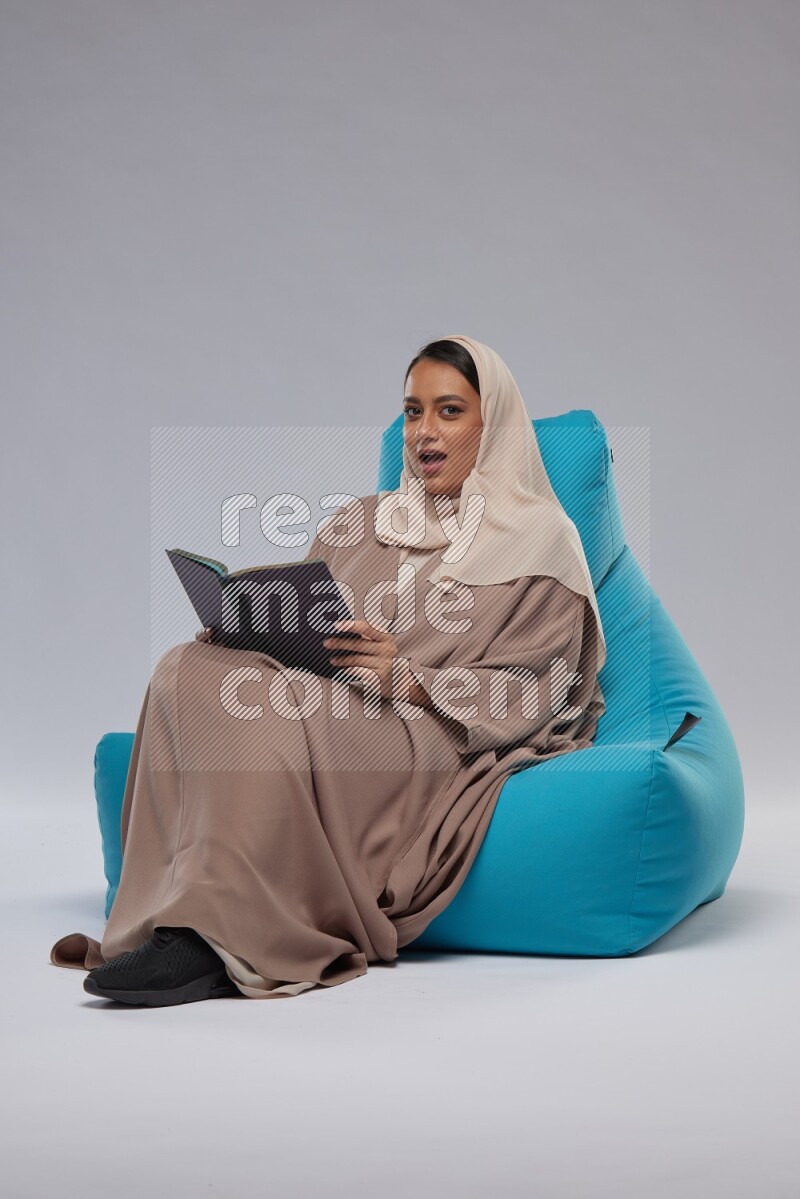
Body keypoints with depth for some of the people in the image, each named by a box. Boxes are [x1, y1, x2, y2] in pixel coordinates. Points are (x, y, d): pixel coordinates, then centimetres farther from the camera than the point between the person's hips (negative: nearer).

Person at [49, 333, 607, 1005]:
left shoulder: (539, 541, 8)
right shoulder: (363, 522, 25)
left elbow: (526, 695, -4)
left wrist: (413, 678, -20)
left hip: (438, 749, -5)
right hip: (331, 719, 5)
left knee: (263, 710, -34)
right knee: (189, 673, -25)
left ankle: (217, 937, -37)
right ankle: (175, 920, -32)